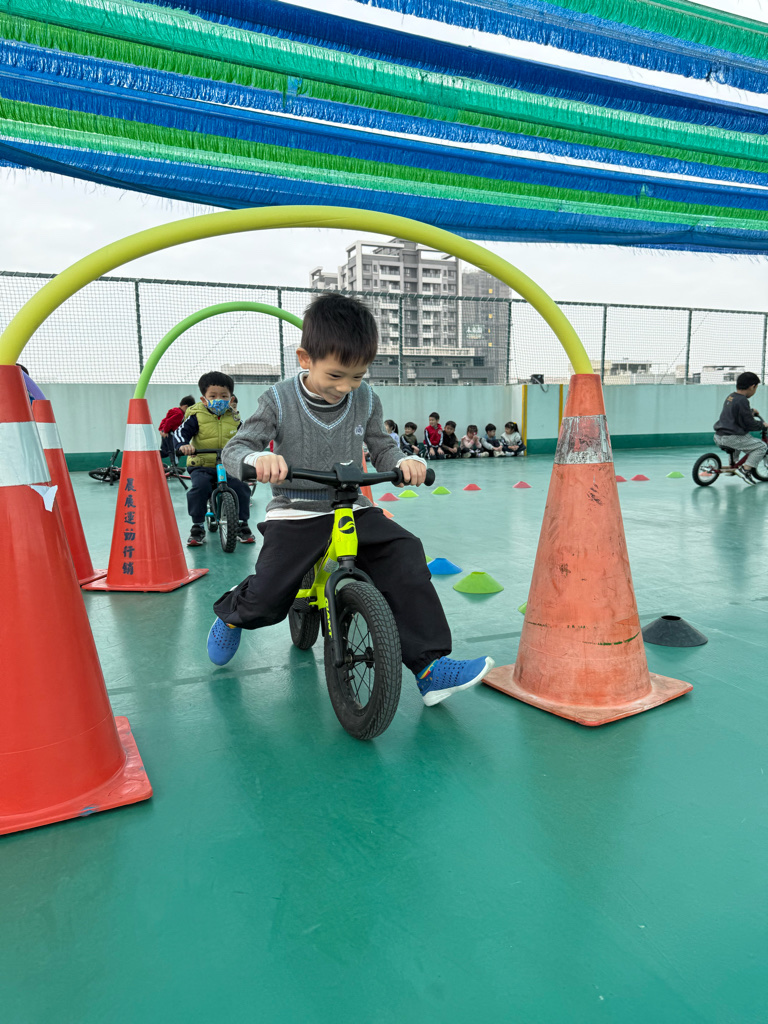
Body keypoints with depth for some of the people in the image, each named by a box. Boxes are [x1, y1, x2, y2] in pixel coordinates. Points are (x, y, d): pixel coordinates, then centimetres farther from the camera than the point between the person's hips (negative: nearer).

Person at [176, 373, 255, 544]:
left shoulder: (233, 418, 10)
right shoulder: (196, 416, 0)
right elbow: (181, 432, -7)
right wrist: (184, 445, -29)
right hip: (201, 465, -2)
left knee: (241, 487, -20)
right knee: (199, 486, -30)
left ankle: (242, 524, 2)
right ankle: (197, 527, -10)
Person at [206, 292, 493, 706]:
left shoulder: (365, 400, 2)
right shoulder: (279, 401, -8)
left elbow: (381, 448, 11)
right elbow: (235, 448, -10)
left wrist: (405, 461, -13)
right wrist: (257, 459, -35)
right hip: (295, 513, -3)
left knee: (404, 553, -20)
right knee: (267, 601, -15)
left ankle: (429, 665, -14)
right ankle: (232, 613, 27)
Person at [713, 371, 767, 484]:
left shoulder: (730, 397, 12)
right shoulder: (742, 401, -16)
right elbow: (749, 423, -15)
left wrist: (751, 412, 39)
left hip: (719, 437, 10)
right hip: (730, 438, -10)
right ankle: (745, 469, -11)